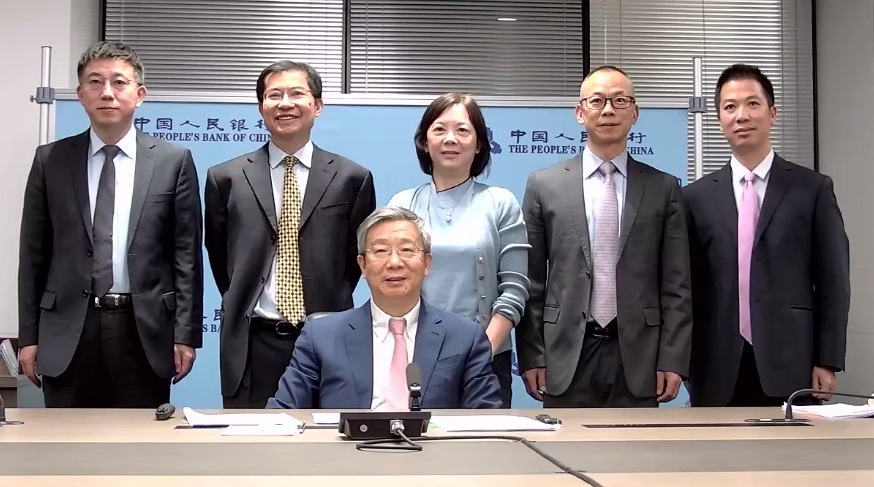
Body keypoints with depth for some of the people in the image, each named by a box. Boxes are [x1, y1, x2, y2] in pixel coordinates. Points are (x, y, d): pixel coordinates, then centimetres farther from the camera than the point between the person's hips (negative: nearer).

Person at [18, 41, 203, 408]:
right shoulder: (50, 160, 7)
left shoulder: (173, 161, 3)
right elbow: (33, 254, 8)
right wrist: (28, 335, 4)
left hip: (144, 329, -1)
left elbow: (187, 253, 1)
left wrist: (186, 334, -3)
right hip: (68, 330, 1)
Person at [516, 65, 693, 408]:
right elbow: (531, 281, 3)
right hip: (567, 358, 0)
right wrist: (531, 357, -1)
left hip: (637, 358, 1)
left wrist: (673, 360, -2)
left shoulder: (664, 188, 6)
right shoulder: (544, 185, 5)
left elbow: (676, 285, 4)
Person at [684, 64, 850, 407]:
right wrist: (686, 363, 3)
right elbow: (688, 286, 7)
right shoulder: (697, 197, 7)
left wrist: (827, 362, -3)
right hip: (718, 372, 1)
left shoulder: (813, 189, 4)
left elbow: (833, 282, 3)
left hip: (791, 366, -1)